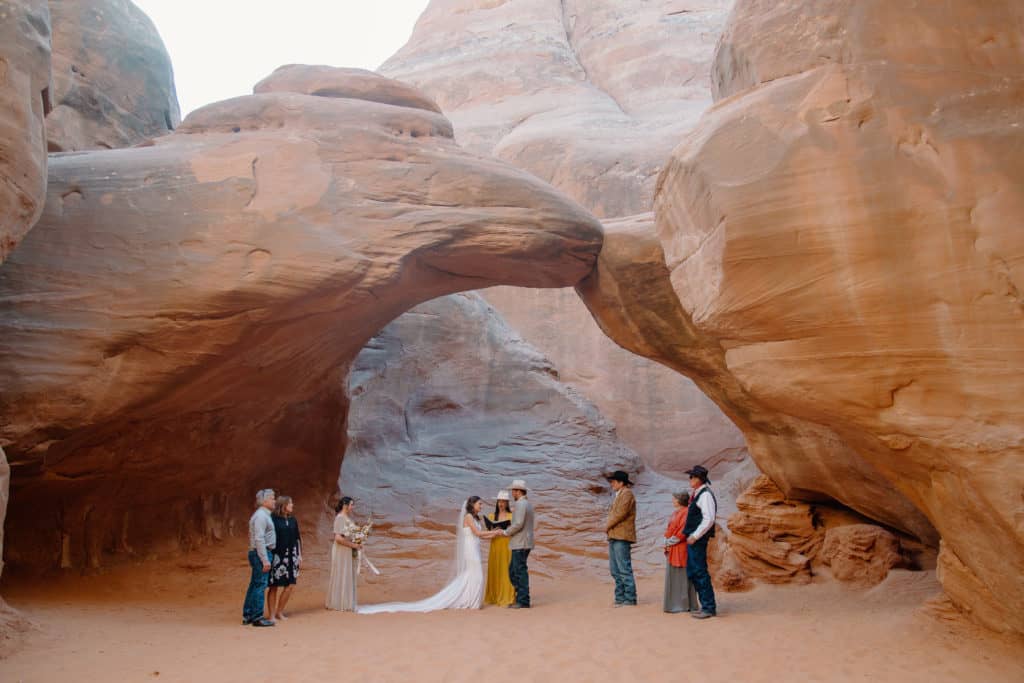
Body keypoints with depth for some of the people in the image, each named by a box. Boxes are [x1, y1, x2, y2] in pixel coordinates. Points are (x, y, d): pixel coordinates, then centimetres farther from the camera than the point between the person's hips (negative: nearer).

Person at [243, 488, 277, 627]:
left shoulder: (264, 515, 16)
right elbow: (259, 539, -22)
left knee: (254, 585, 14)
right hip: (261, 554, -10)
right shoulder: (261, 516, -15)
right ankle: (257, 617, 0)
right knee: (260, 585, -5)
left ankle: (247, 616, 20)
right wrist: (265, 560, -23)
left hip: (259, 554, 10)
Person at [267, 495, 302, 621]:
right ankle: (271, 614, 12)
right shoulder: (273, 519, -8)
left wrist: (299, 554, 12)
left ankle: (279, 611, 19)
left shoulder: (293, 520, 9)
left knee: (290, 585, 5)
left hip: (291, 555, 6)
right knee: (274, 586, 2)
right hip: (276, 556, -6)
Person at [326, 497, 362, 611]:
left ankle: (347, 602, 21)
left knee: (349, 577, 13)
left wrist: (358, 543, 2)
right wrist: (353, 545, -18)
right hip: (342, 552, -9)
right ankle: (341, 603, 9)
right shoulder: (340, 518, -16)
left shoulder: (348, 517, 11)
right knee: (342, 576, 0)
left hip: (349, 552, 9)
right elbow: (338, 538, -23)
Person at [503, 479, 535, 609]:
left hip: (520, 544, -10)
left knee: (520, 571, -4)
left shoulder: (520, 504, -14)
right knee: (513, 570, 14)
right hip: (524, 543, 10)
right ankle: (520, 598, 16)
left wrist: (506, 532, -10)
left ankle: (523, 602, 0)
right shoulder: (528, 504, 17)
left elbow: (518, 524, -23)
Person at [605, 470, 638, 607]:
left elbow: (621, 513, -16)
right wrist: (609, 527, 6)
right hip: (614, 537, 10)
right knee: (615, 570, 10)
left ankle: (630, 599, -4)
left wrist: (608, 525, -7)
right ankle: (620, 597, 15)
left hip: (622, 537, -10)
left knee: (624, 569, -8)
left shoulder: (627, 494, -7)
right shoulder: (618, 495, 22)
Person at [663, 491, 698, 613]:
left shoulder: (686, 512, -13)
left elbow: (683, 532, -19)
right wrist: (667, 542, 5)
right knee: (672, 577, 11)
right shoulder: (675, 513, 16)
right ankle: (674, 604, 18)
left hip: (680, 550, -9)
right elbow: (670, 530, 20)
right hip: (672, 550, 9)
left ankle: (683, 605, 5)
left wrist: (670, 542, -13)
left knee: (681, 577, -2)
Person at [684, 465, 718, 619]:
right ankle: (707, 605, 21)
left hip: (698, 540, -10)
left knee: (700, 573, -5)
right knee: (692, 572, 14)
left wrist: (695, 536, -20)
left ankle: (709, 608, 3)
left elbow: (709, 519, -22)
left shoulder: (705, 495, -15)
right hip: (693, 539, 10)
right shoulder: (698, 494, 16)